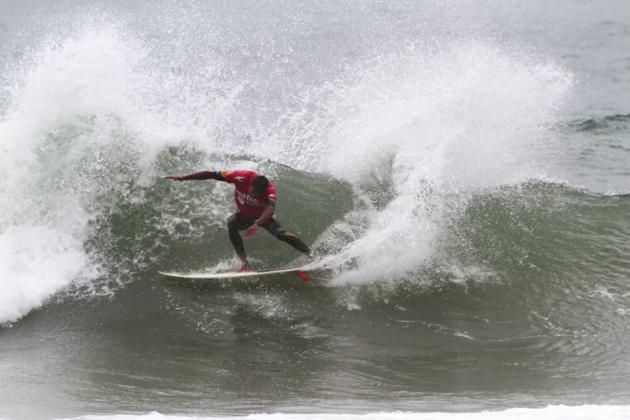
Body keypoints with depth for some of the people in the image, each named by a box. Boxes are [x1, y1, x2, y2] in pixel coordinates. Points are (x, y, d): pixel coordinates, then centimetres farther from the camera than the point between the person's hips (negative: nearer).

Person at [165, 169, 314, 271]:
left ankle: (311, 255, -26)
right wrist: (183, 178, -27)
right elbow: (211, 175, -27)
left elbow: (270, 209, -53)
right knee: (231, 224, -29)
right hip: (244, 215, 2)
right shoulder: (241, 178, -32)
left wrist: (257, 224, -72)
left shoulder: (270, 190, -35)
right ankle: (245, 264, -31)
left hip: (263, 217, -2)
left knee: (280, 233, -27)